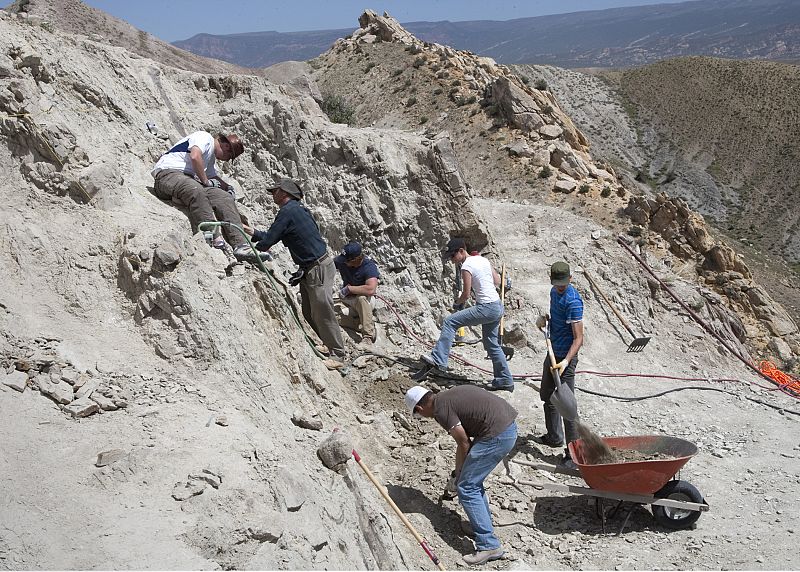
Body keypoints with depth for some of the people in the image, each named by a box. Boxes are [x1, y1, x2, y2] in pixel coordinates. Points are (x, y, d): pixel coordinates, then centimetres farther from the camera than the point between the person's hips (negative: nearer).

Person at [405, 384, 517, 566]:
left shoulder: (440, 408, -8)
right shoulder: (449, 395, 19)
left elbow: (463, 443, -4)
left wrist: (458, 473, 12)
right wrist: (462, 471, 29)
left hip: (497, 435, -9)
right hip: (510, 426, 9)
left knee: (466, 488, 0)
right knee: (473, 481, 23)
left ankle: (489, 545, 1)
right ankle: (483, 523, 37)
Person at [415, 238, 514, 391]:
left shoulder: (466, 267, -11)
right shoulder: (483, 259, 13)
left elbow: (466, 295, -9)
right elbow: (497, 281, 19)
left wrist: (457, 303, 10)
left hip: (486, 308, -9)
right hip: (498, 307, 9)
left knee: (450, 322, -7)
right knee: (492, 344, 17)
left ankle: (438, 359, -12)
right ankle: (505, 381, 22)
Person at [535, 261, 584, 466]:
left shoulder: (573, 301, -22)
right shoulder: (554, 292, 6)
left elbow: (578, 338, -24)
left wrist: (566, 361, -36)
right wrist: (545, 318, 5)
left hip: (565, 357, -10)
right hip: (553, 353, 10)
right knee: (547, 396, 22)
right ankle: (554, 437, 39)